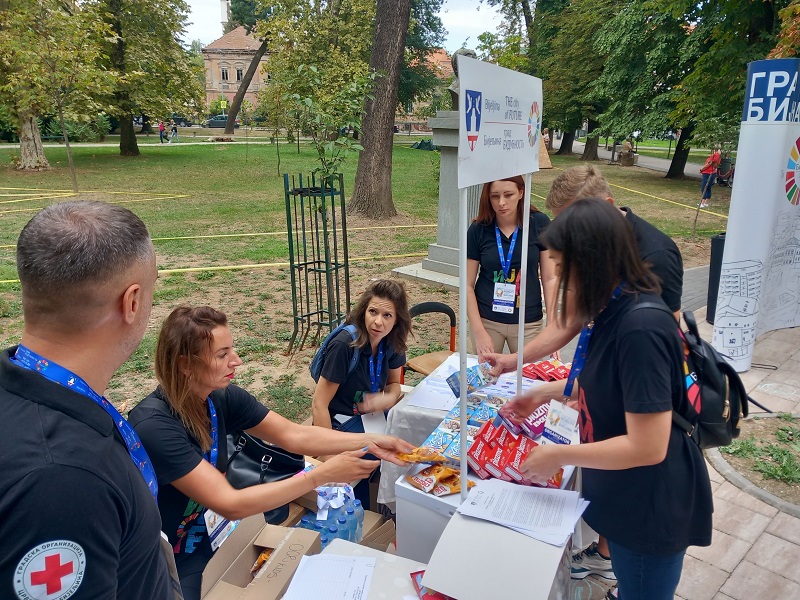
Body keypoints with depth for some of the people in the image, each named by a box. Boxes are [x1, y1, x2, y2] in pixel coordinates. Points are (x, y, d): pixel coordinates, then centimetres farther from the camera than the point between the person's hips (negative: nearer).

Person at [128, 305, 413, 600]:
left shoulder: (222, 396, -9)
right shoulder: (155, 426, -31)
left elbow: (294, 435, -6)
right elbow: (231, 505, -32)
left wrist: (370, 442, -16)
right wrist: (323, 474, -32)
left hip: (210, 534, 7)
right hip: (168, 562, -6)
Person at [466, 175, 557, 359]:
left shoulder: (539, 224, -6)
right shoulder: (478, 230, -6)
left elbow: (550, 278, -3)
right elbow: (468, 285, -4)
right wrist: (479, 332, -9)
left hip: (528, 323, 0)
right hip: (486, 321, 0)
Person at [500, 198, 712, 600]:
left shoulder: (641, 327, -31)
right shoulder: (615, 312, 0)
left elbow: (647, 447, -30)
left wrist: (559, 456, -22)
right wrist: (545, 393, 9)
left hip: (652, 507, -8)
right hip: (624, 496, 9)